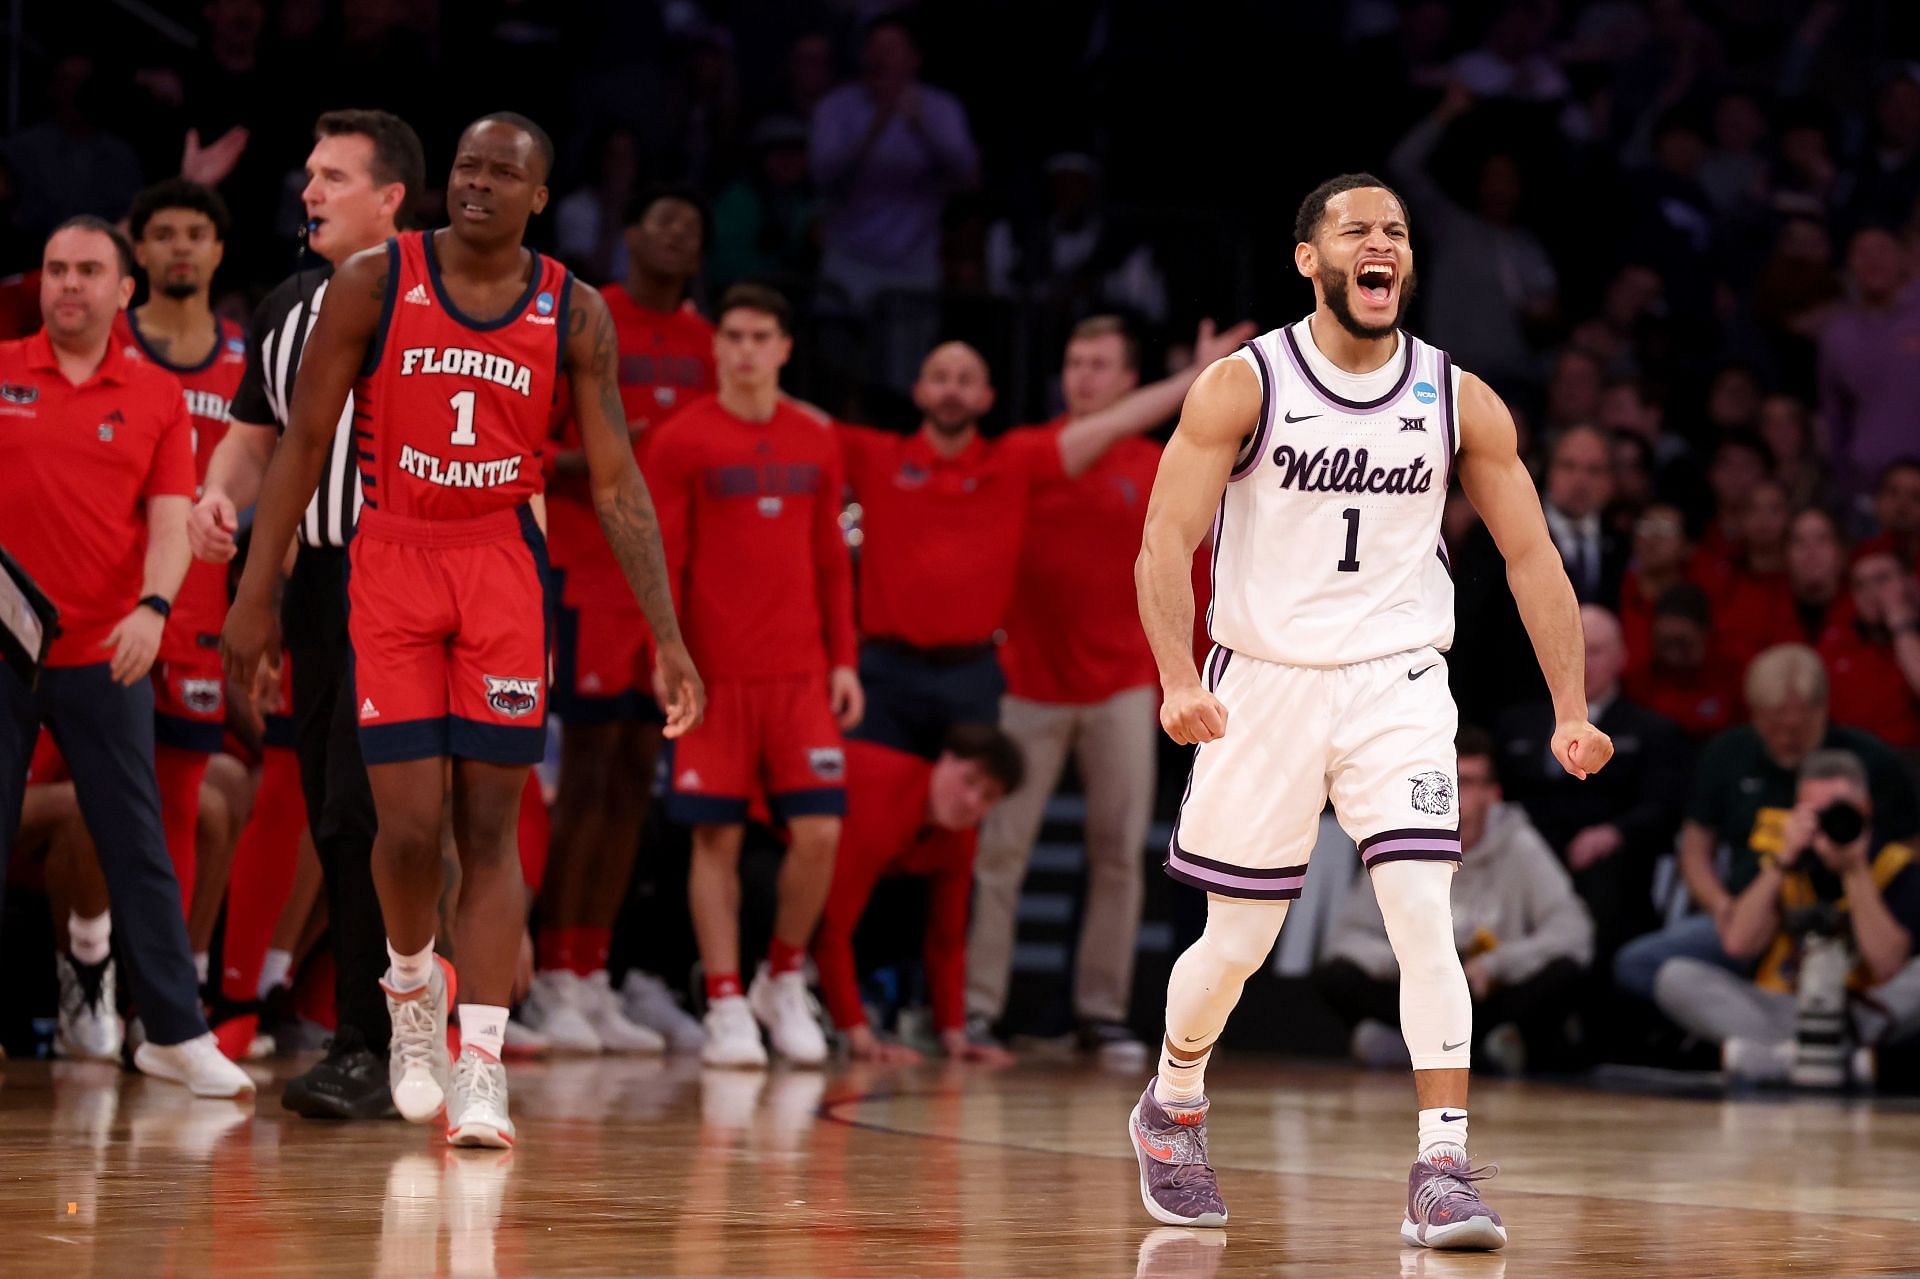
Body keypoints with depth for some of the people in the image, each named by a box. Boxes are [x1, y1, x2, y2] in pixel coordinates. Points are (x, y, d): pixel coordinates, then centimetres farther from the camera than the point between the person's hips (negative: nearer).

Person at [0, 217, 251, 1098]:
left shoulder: (156, 397, 5)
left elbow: (170, 521, -2)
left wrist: (152, 607, -19)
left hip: (104, 658, 0)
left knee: (138, 846, 2)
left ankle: (176, 1032, 8)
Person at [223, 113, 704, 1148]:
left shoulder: (574, 313, 0)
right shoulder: (374, 280, -4)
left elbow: (616, 485, 2)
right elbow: (305, 440, 0)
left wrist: (666, 636, -4)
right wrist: (255, 592, -4)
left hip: (504, 567, 1)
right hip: (391, 562, -1)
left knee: (491, 824, -3)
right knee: (410, 821, -7)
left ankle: (481, 1066, -2)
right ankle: (412, 986, 23)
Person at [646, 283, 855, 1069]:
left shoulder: (815, 444, 11)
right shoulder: (682, 442, 0)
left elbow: (831, 561, 15)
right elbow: (662, 560, -2)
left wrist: (844, 660, 9)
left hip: (801, 674, 3)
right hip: (714, 674, -3)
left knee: (819, 832, -5)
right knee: (717, 838, -1)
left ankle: (785, 984, 15)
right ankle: (726, 1007, 6)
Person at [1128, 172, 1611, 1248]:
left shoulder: (1460, 401, 1)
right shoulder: (1242, 387, -6)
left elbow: (1531, 556, 5)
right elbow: (1167, 543, -10)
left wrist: (1572, 711, -2)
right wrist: (1179, 681, -25)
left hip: (1398, 685, 1)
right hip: (1265, 684, -1)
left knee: (1426, 912, -16)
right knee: (1238, 943, 7)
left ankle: (1445, 1170, -15)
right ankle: (1174, 1109, 35)